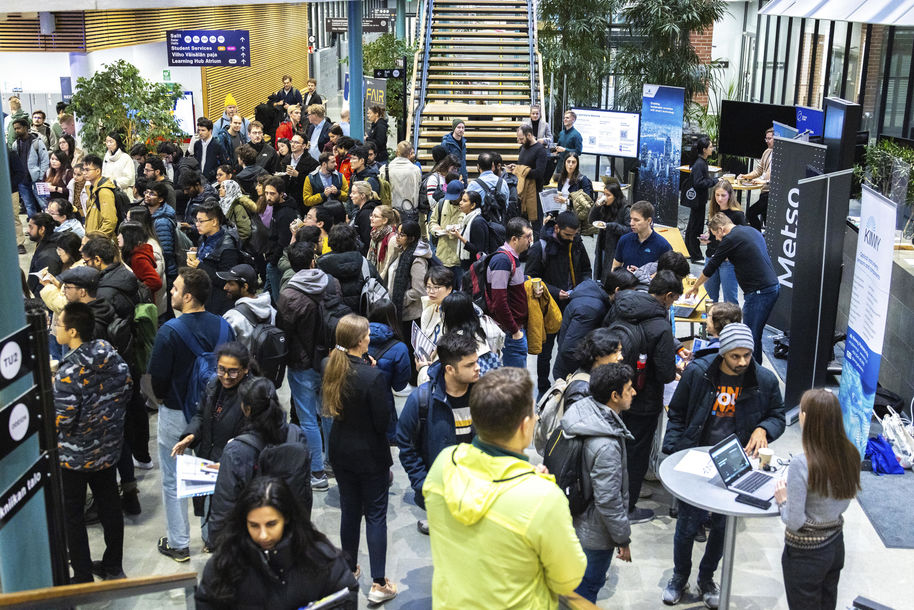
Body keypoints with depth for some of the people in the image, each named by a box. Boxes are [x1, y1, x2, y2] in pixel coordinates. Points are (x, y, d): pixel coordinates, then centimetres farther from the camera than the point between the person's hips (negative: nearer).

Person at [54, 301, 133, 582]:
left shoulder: (69, 372, -28)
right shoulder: (113, 356, -8)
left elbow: (60, 421, -25)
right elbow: (126, 388, 5)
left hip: (74, 456, -7)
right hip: (108, 447, 7)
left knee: (71, 516, 10)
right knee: (109, 505, 19)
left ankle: (83, 579, 19)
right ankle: (113, 567, 34)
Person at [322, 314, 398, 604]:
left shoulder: (328, 366, -8)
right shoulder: (372, 375, -27)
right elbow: (383, 421, -19)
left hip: (340, 450, 6)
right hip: (369, 453, -6)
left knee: (349, 509, 21)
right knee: (375, 515, 6)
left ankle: (349, 570, 35)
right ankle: (379, 584, 11)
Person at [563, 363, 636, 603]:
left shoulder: (582, 409, -9)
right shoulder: (606, 446, -36)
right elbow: (608, 501, -29)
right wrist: (623, 539, -14)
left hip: (575, 517, 9)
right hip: (596, 532, -9)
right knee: (589, 583, 15)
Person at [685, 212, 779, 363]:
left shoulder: (730, 239, -8)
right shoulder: (751, 231, 17)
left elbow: (710, 267, 0)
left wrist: (695, 287, 12)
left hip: (759, 292, -9)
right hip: (773, 286, 9)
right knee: (755, 335, 16)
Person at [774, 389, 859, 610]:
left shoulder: (801, 464, -28)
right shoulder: (850, 454, -8)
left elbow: (794, 522, -24)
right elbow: (842, 505, 7)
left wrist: (782, 500, -5)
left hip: (806, 554, -6)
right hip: (836, 546, 6)